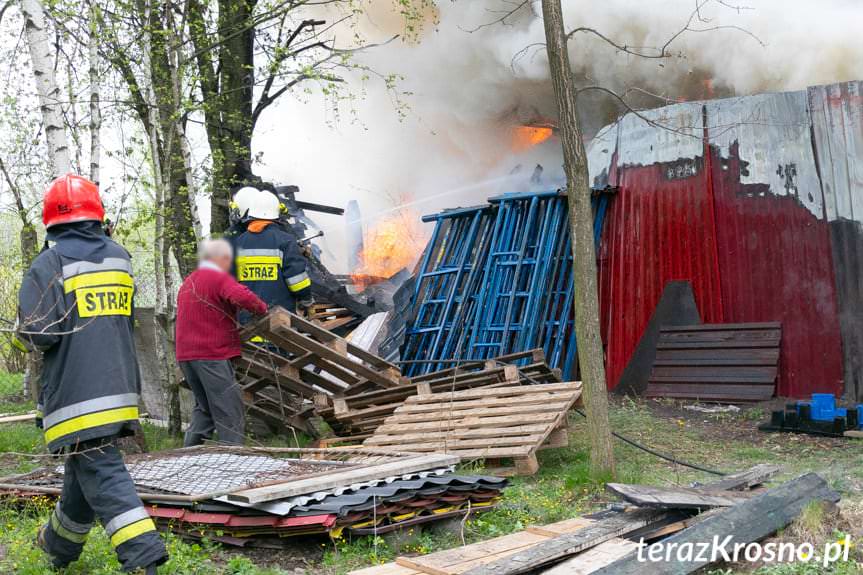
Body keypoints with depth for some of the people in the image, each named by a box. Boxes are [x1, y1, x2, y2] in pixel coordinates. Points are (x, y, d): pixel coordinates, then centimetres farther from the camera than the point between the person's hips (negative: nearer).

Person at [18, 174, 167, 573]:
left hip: (76, 393, -7)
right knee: (84, 470, 20)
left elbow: (37, 332, -17)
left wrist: (30, 335, 5)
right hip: (118, 387, 7)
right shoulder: (119, 258, 10)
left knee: (101, 474, -6)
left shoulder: (50, 263, -11)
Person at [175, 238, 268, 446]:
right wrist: (262, 309, -12)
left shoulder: (188, 282, 19)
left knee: (204, 406, 19)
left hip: (186, 353, 8)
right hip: (212, 353, -8)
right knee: (228, 409, -3)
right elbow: (242, 297, -28)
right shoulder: (219, 278, -10)